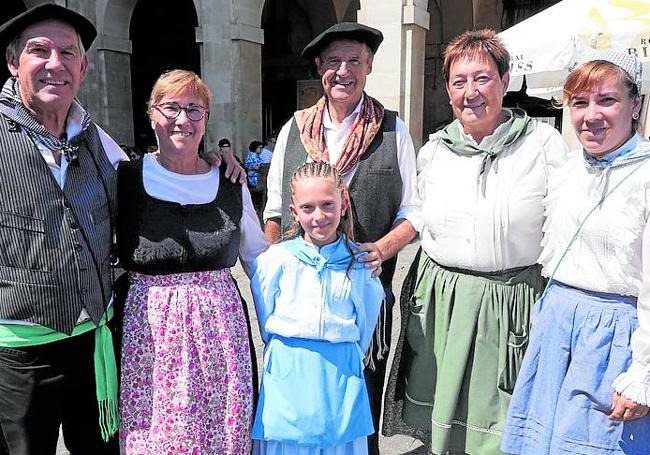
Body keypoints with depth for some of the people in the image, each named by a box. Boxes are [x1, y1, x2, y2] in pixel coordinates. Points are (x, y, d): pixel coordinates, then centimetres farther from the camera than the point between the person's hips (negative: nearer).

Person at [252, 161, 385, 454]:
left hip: (341, 373, 1)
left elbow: (365, 324, 8)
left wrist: (345, 355, 11)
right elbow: (265, 321, 4)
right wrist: (287, 351, 8)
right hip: (288, 371, -1)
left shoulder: (360, 263, -3)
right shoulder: (277, 259, -7)